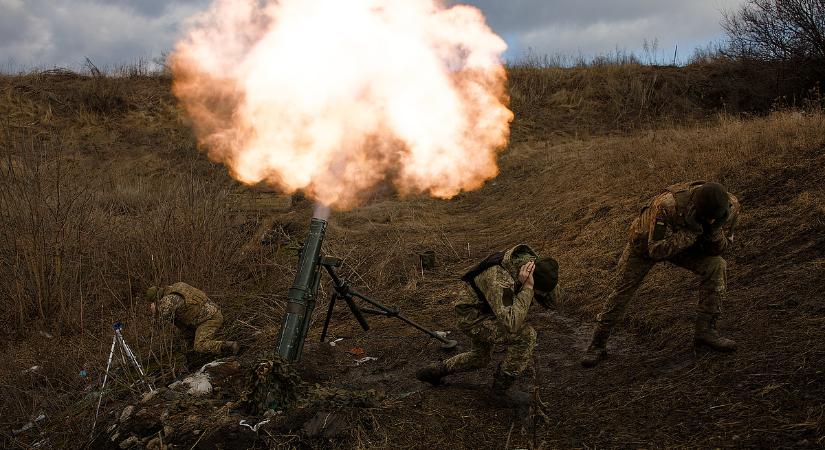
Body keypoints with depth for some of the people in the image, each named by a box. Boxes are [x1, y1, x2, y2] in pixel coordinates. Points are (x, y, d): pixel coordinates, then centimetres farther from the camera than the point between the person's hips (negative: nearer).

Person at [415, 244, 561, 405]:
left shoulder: (530, 260, -15)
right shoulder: (500, 280, -39)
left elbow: (551, 300, -8)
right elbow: (512, 325, -45)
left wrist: (550, 276, -27)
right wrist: (527, 288, -44)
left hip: (487, 313, 9)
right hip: (472, 318, -9)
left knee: (479, 359, 26)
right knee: (526, 335, -20)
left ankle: (434, 371, 41)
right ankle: (502, 387, -4)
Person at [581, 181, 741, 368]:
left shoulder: (730, 206, -28)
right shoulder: (667, 205, -44)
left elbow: (719, 249, -16)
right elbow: (657, 250, -39)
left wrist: (715, 230, -38)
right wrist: (691, 232, -48)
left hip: (686, 244, 3)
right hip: (646, 242, -3)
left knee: (716, 266, -20)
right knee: (621, 292, 1)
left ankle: (704, 330, -8)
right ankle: (597, 346, 17)